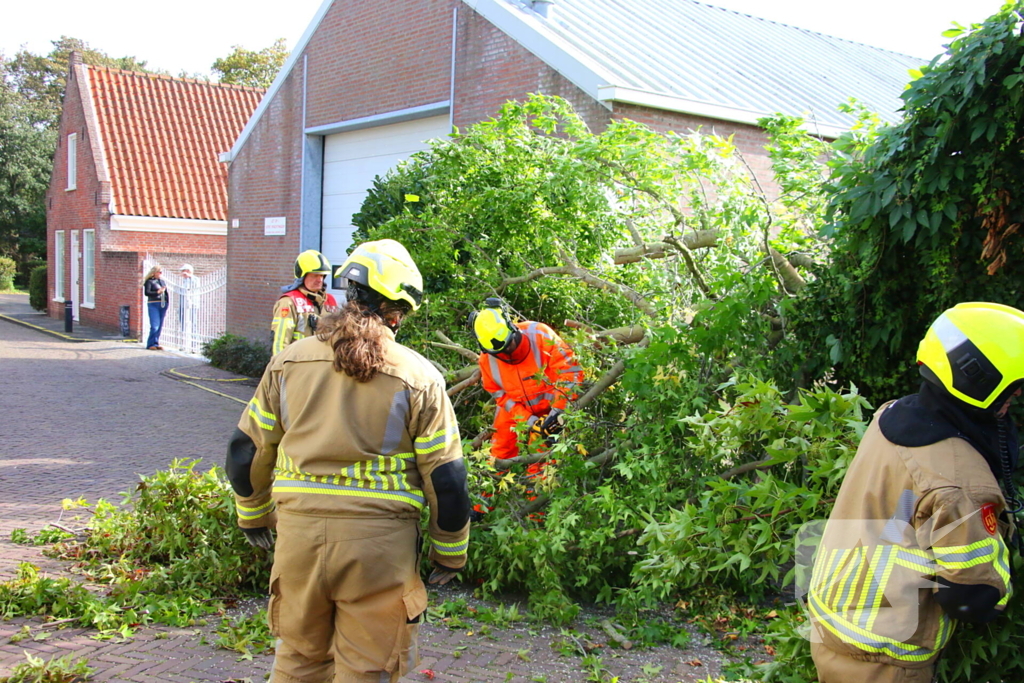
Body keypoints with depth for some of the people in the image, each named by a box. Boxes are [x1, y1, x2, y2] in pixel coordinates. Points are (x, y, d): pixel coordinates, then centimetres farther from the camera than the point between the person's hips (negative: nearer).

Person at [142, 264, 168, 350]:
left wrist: (166, 308, 16)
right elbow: (146, 292, -11)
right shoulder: (149, 281, 0)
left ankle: (156, 343, 12)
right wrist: (157, 292, -21)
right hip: (153, 304, -6)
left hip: (163, 305, 6)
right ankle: (151, 344, -4)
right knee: (155, 326, -11)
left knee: (160, 326, 5)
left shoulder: (162, 281, 17)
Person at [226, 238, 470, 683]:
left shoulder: (288, 361, 3)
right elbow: (446, 479, -5)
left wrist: (253, 515, 27)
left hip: (299, 532, 3)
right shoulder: (418, 377, -6)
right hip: (379, 544, -3)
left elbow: (246, 452, 9)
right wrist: (450, 554, 9)